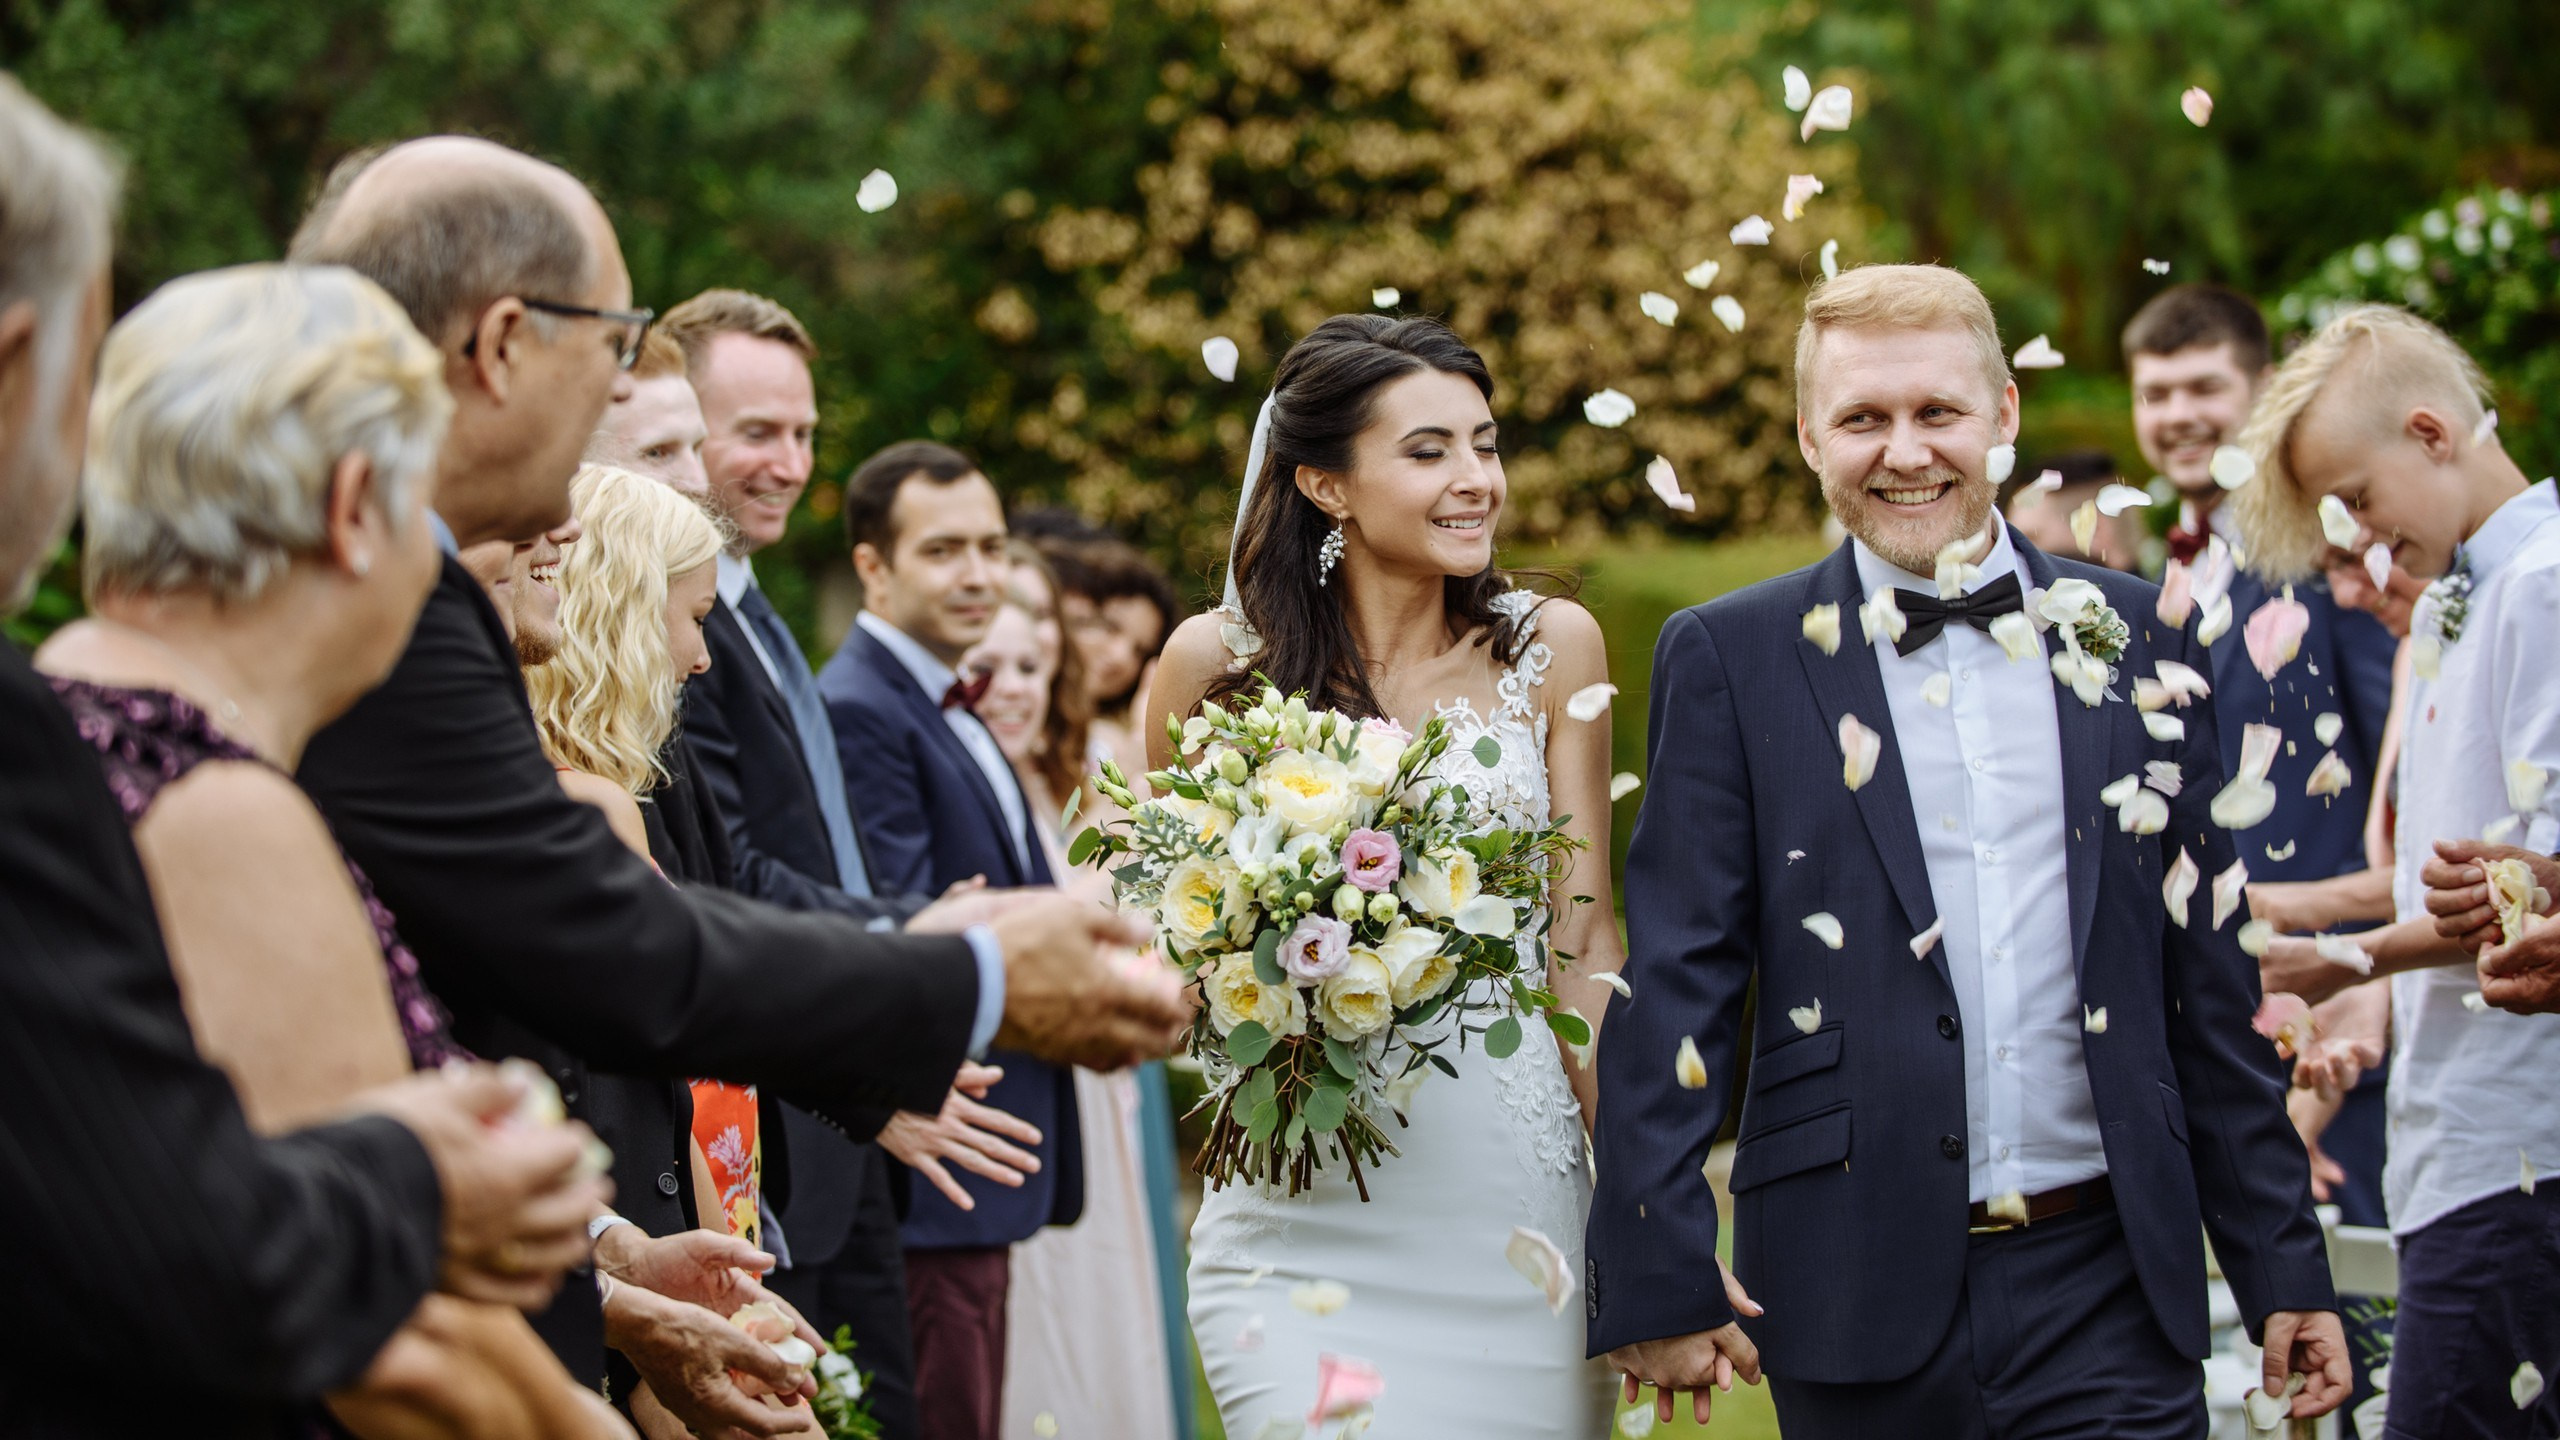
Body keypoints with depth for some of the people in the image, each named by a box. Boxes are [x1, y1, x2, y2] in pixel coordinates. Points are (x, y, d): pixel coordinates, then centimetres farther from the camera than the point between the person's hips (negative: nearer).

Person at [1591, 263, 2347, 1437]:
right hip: (1864, 1291, -1)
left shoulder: (2134, 640, 9)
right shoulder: (1731, 660, 2)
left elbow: (2212, 983, 11)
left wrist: (2282, 1264, 9)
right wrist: (1661, 1281, -8)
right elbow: (1676, 990, -2)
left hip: (2107, 1287, 2)